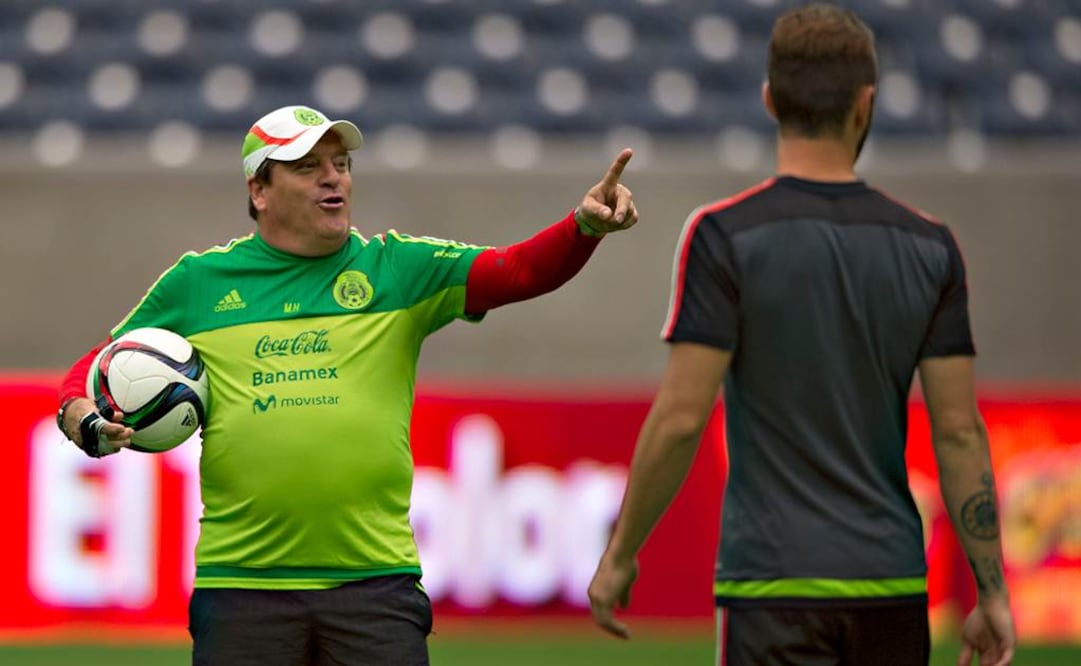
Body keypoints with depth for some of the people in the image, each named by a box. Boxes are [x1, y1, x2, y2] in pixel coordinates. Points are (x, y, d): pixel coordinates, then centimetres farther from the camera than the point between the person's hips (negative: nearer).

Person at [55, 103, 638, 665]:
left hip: (376, 578, 0)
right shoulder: (196, 283, 8)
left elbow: (522, 269, -5)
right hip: (239, 579, 0)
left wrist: (585, 226, -24)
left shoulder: (397, 268, 6)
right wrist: (82, 418, -7)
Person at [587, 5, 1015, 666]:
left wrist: (619, 555, 0)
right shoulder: (929, 247, 3)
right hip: (891, 585, 4)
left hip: (775, 583, -4)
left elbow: (681, 418, -11)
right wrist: (993, 592, 7)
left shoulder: (726, 237, -7)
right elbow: (959, 432, 2)